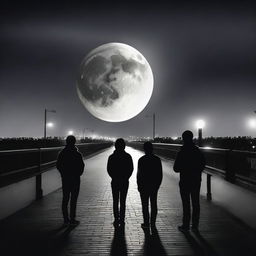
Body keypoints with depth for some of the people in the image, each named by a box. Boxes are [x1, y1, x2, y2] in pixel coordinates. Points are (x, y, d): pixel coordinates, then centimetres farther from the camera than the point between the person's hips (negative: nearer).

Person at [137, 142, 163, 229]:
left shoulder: (141, 160, -11)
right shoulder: (157, 159, -1)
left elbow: (139, 174, -9)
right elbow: (160, 174, 2)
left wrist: (138, 185, 1)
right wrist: (158, 184, 13)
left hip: (144, 185, -3)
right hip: (155, 185, 4)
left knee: (145, 205, 4)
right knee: (154, 204, 11)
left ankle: (146, 223, 7)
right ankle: (153, 223, 16)